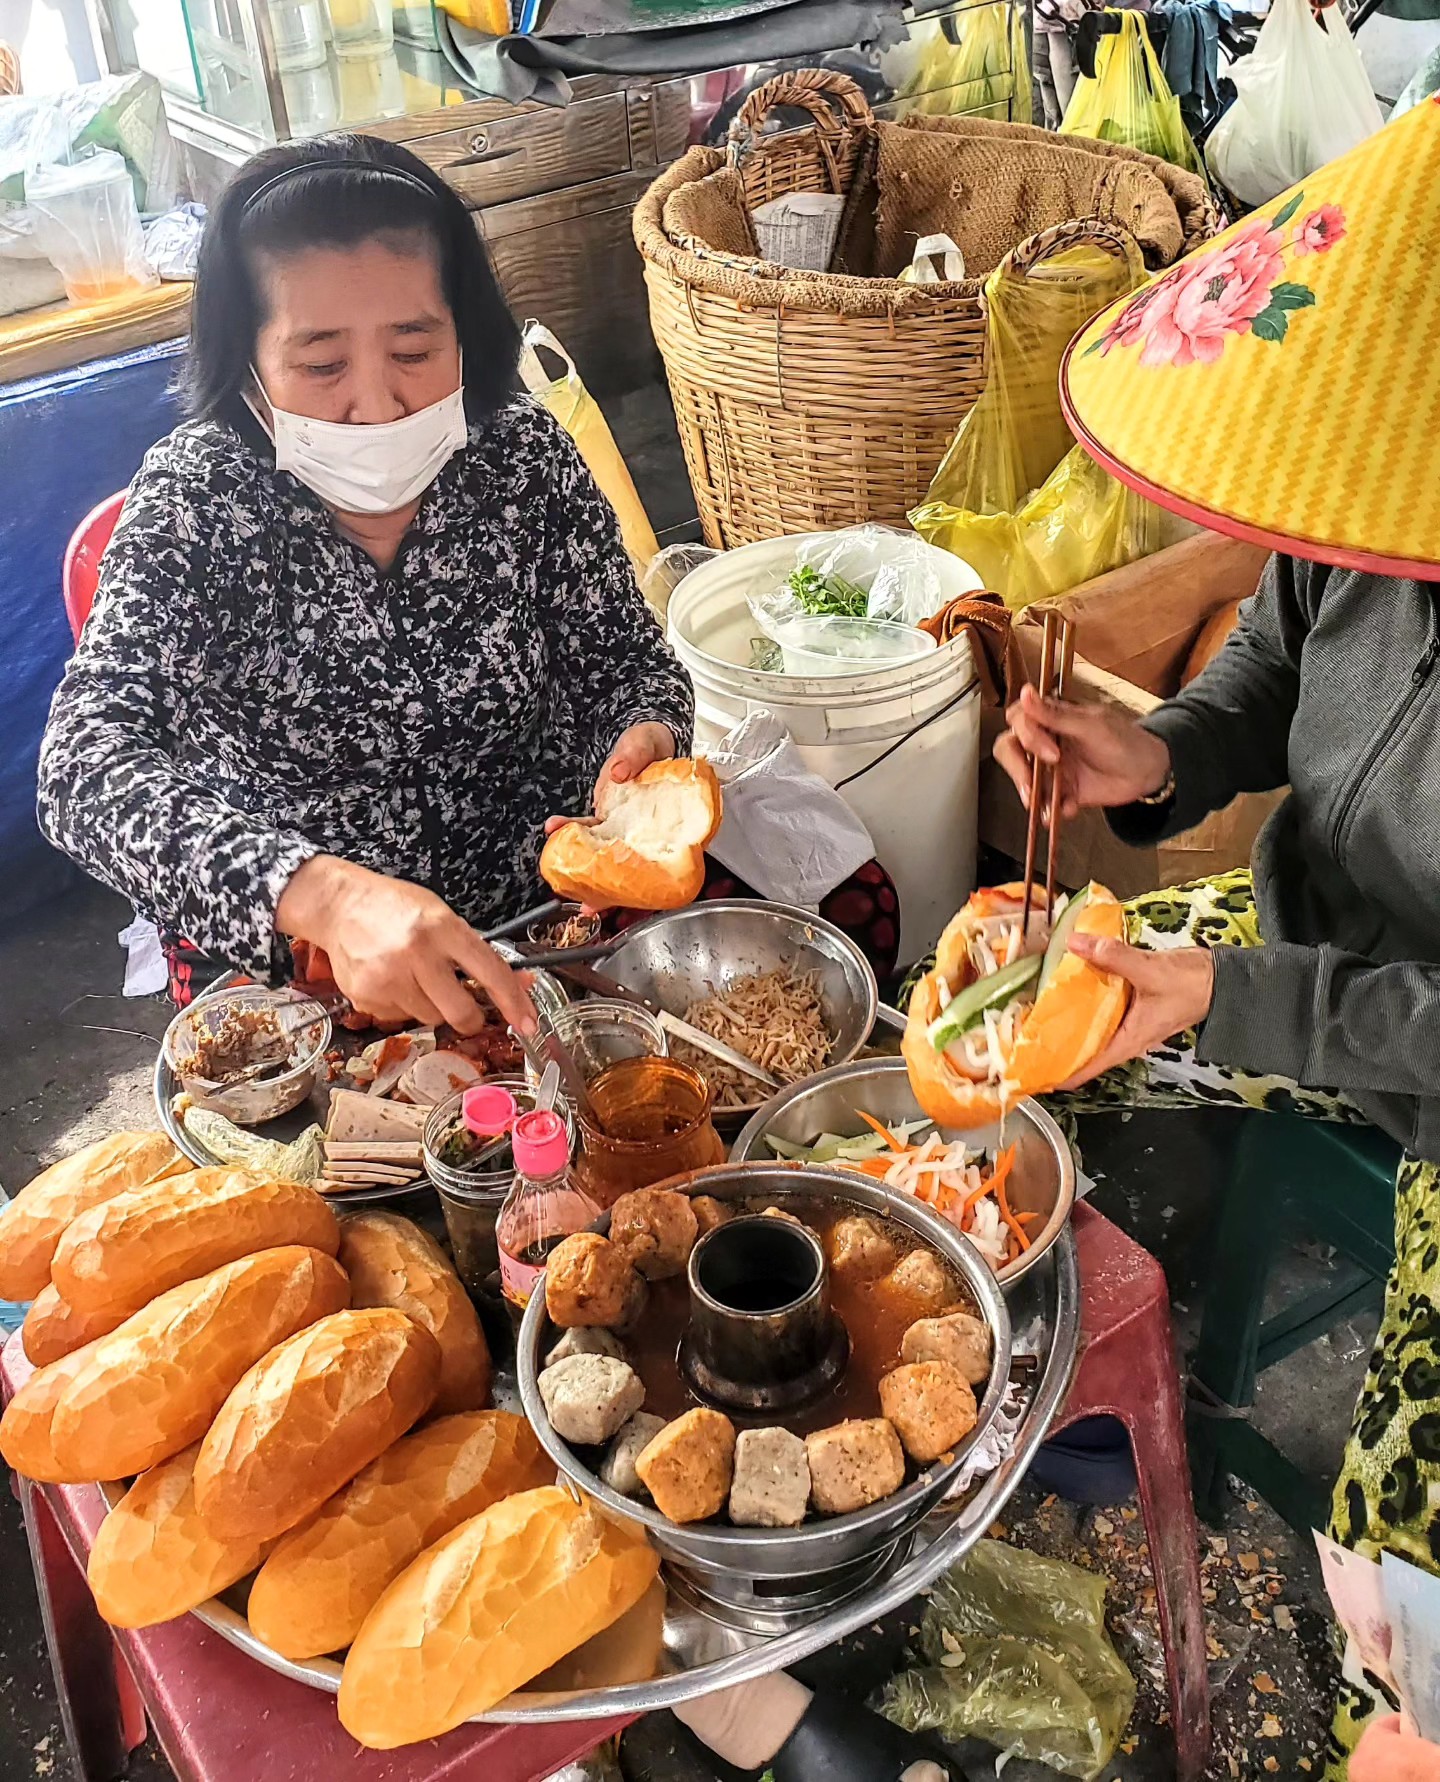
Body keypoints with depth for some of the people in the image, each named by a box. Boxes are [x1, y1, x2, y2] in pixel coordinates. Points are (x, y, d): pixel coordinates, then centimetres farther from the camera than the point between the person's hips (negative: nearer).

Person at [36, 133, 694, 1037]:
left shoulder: (527, 459, -4)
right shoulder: (194, 500, -11)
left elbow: (631, 661, 5)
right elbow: (88, 761, -22)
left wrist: (644, 745, -21)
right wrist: (323, 893, -41)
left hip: (547, 915, 2)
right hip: (274, 957, -2)